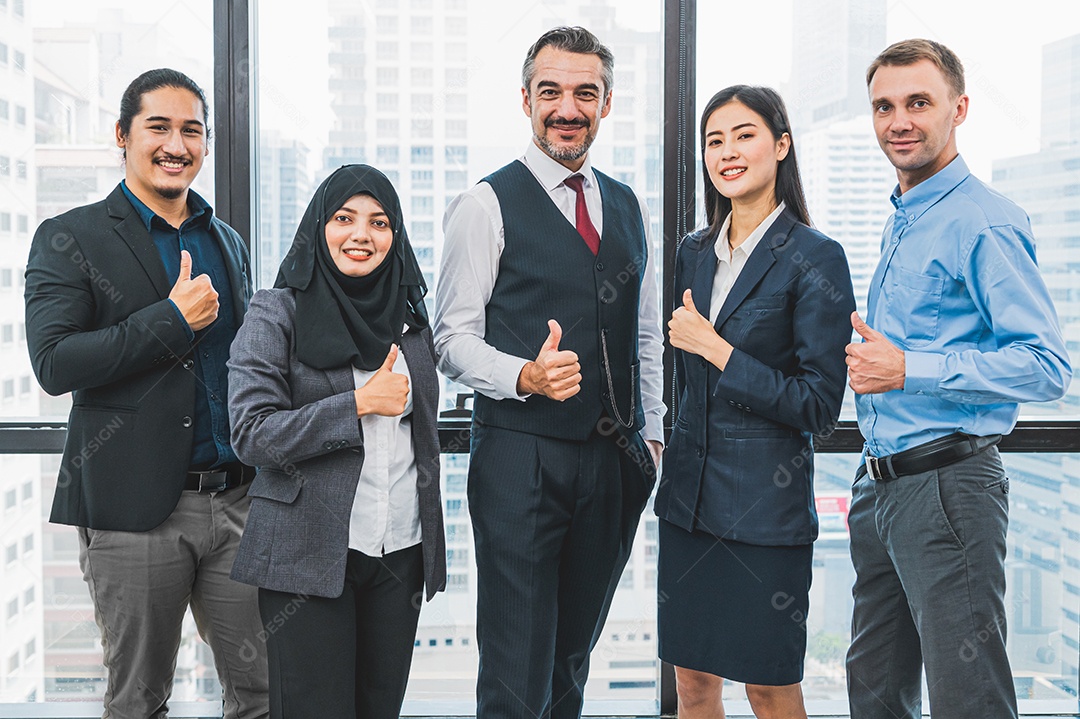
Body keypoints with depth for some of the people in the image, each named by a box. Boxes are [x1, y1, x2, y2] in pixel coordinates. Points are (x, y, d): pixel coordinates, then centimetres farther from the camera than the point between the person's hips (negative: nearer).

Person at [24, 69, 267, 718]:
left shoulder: (228, 243, 15)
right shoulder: (70, 240, -1)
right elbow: (55, 363, -13)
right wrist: (173, 319, -16)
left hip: (237, 500, 4)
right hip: (136, 509, -4)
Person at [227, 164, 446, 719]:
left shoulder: (408, 317, 13)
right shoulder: (276, 313, -3)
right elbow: (252, 433, -12)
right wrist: (360, 403, -14)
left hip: (399, 550, 5)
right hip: (309, 554, -5)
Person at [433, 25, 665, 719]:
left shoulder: (630, 208, 14)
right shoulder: (486, 205, -4)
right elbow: (454, 337, -7)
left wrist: (652, 434, 15)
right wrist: (525, 376, -24)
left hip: (616, 459, 5)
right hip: (521, 457, -5)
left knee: (572, 663, 14)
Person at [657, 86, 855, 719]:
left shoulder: (816, 259, -10)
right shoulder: (695, 253, 9)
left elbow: (819, 407, -13)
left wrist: (718, 351, -15)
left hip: (766, 501, -6)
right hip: (689, 496, 6)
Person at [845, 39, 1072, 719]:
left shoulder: (984, 222, -13)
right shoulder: (902, 222, 16)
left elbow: (1047, 367, -21)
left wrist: (907, 371, -22)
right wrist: (870, 360, 10)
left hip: (948, 485, -9)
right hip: (880, 485, 9)